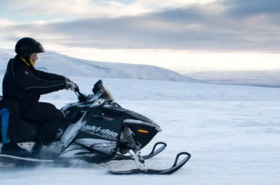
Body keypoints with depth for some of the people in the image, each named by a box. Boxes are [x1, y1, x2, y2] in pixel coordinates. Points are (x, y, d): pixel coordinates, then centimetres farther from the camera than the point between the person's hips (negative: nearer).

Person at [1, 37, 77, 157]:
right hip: (22, 109, -11)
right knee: (56, 115, -15)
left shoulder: (23, 66, 13)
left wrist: (64, 79, 0)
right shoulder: (18, 71, -22)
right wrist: (63, 84, -25)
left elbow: (42, 75, 10)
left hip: (26, 104, 11)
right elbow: (39, 86, -28)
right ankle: (39, 146, -16)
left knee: (51, 109, 23)